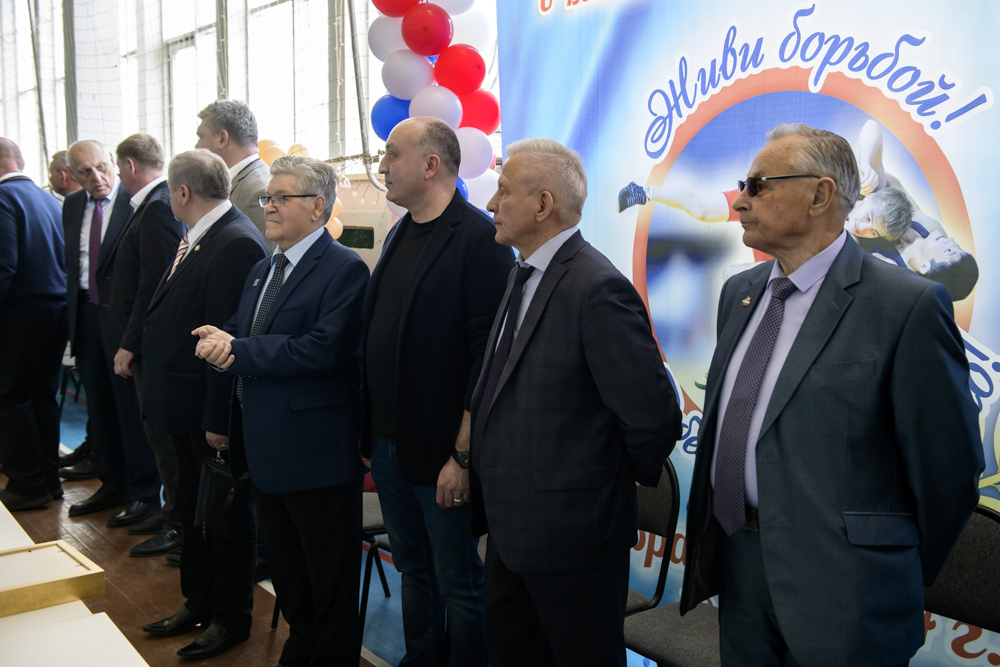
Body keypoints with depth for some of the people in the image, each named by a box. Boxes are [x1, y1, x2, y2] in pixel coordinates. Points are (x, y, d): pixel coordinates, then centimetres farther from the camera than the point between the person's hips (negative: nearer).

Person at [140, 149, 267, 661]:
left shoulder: (237, 244, -23)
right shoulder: (195, 239, 8)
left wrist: (219, 420, -24)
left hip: (212, 414, -10)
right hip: (186, 407, 10)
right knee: (191, 508, 22)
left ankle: (231, 618, 26)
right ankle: (198, 603, 40)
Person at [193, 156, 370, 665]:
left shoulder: (345, 269, -14)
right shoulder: (262, 271, 15)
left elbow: (323, 349, -25)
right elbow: (237, 333, 14)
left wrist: (239, 351, -20)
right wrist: (220, 343, -11)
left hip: (315, 449, -9)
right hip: (265, 446, 9)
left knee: (329, 579, 6)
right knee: (282, 562, 22)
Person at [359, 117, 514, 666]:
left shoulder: (479, 239, -15)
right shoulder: (399, 235, 11)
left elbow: (489, 354, -19)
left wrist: (463, 456, -20)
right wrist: (370, 433, 11)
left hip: (440, 453, -8)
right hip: (387, 445, 8)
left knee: (458, 583, 8)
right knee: (413, 570, 21)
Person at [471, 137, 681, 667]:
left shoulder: (598, 289, -24)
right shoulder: (525, 274, 7)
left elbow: (653, 417, -24)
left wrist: (635, 477, -7)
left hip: (570, 532, -9)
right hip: (511, 524, 9)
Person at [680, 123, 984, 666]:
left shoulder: (908, 306, -16)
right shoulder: (739, 292, 8)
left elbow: (948, 468, -11)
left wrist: (902, 580, 1)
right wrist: (710, 538, 16)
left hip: (836, 584, -6)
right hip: (736, 560, 7)